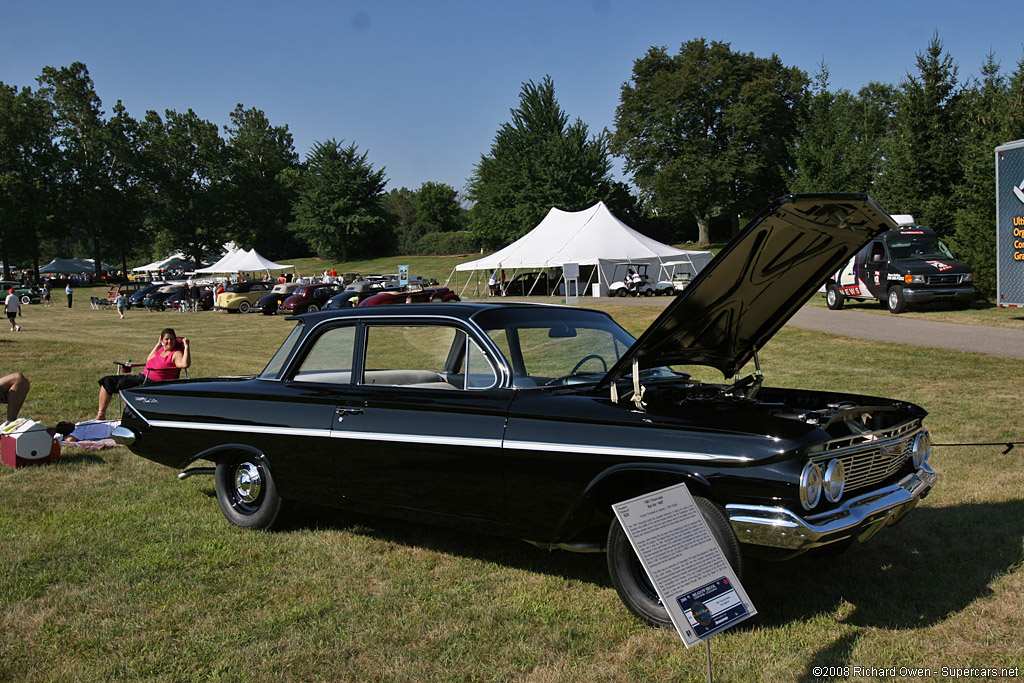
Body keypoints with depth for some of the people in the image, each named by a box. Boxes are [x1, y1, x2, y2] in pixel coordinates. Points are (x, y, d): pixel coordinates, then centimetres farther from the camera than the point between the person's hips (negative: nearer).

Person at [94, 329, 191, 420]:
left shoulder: (176, 353, -6)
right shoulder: (161, 350, 18)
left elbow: (185, 364, -29)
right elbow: (148, 359, 39)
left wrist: (187, 346, -25)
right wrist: (158, 344, 33)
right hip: (141, 377, 9)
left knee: (123, 383, -30)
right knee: (107, 381, 5)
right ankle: (101, 415, 2)